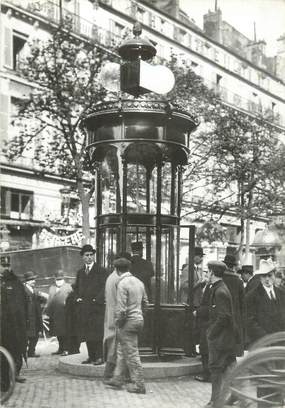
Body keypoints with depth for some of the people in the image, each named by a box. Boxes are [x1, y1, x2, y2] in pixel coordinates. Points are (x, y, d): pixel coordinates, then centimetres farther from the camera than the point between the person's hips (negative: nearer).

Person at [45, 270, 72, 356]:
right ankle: (60, 348, 19)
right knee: (58, 333, 10)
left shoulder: (68, 287, 4)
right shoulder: (52, 288, 18)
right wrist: (48, 311, 8)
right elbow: (49, 300, 17)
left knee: (64, 332, -5)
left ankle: (66, 349, 0)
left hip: (64, 314, -5)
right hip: (54, 314, 5)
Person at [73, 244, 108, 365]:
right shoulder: (80, 272, 18)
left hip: (97, 306, -5)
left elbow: (104, 287, -6)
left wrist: (97, 300, -14)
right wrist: (77, 297, 3)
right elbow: (76, 287, 21)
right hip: (83, 307, 5)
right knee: (87, 333, 6)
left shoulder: (101, 271, 0)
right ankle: (91, 356, 13)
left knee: (98, 332, -7)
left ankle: (99, 357, -2)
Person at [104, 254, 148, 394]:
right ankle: (117, 380, 28)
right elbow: (145, 302, 16)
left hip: (128, 321, -9)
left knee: (131, 354, 0)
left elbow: (121, 309, -21)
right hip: (139, 318, 9)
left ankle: (139, 385, 6)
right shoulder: (138, 281, 7)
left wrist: (118, 321, -7)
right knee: (122, 350, 20)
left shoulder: (122, 284, -18)